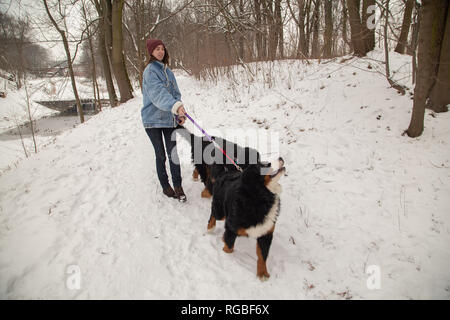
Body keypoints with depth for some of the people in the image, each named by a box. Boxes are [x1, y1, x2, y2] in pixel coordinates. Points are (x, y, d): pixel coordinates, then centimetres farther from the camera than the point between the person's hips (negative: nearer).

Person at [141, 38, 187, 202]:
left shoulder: (167, 70, 14)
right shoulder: (150, 70, -10)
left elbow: (175, 92, 13)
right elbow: (158, 93, -27)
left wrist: (179, 114, -1)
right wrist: (176, 106, -43)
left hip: (169, 119, 5)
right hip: (153, 120, -5)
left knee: (173, 153, -1)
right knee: (160, 155, 6)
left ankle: (178, 187, 7)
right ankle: (165, 187, 20)